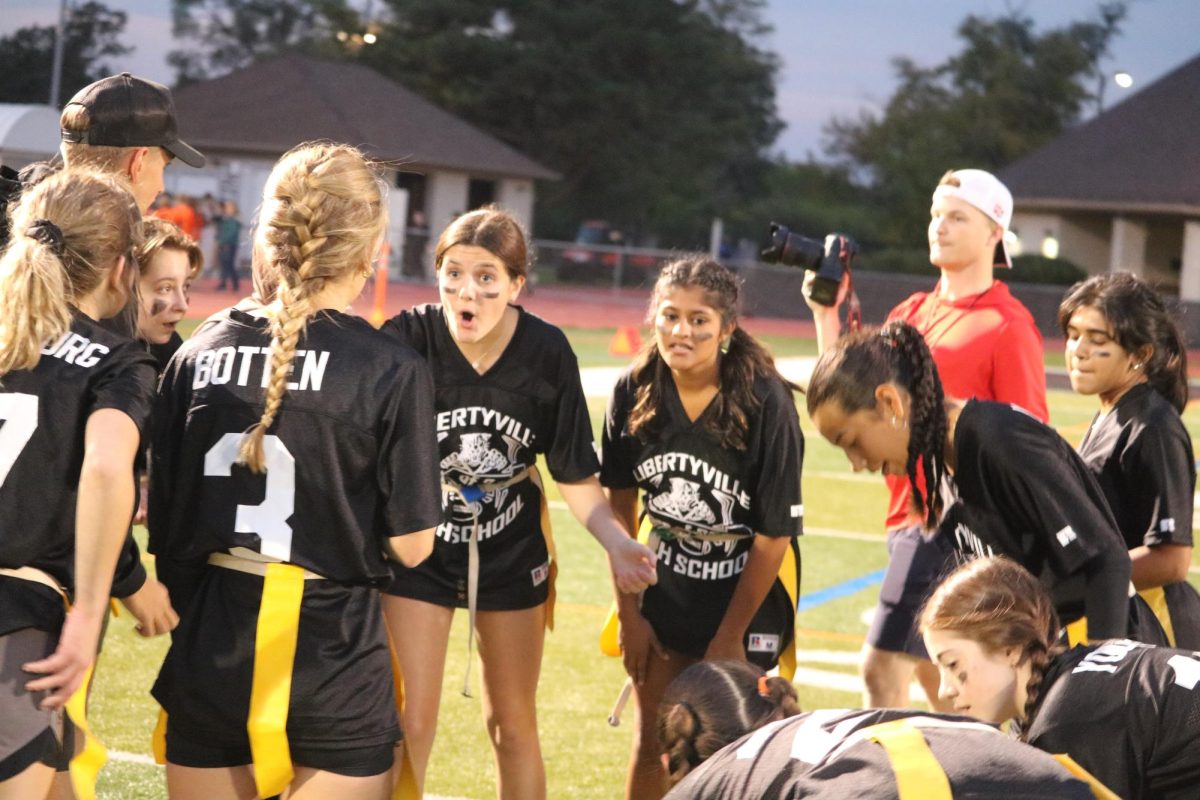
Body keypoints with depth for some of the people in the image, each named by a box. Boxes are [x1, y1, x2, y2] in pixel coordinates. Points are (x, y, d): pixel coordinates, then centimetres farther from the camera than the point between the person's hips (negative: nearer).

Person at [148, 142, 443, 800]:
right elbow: (411, 544, -7)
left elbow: (161, 527, 3)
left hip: (211, 650, 3)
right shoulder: (392, 372, -10)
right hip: (334, 658, -3)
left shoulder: (197, 357, 0)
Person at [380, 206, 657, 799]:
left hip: (511, 551, 2)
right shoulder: (407, 340, -22)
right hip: (419, 549, -2)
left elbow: (575, 473, -7)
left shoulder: (547, 351, -16)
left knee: (513, 727, 15)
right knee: (409, 726, -2)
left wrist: (616, 543, -20)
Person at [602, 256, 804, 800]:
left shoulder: (764, 402, -23)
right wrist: (628, 612, 2)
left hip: (745, 590, -3)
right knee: (653, 741, 9)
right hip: (666, 587, 4)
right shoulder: (636, 391, -12)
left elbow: (774, 535, -18)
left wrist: (730, 637, -13)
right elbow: (620, 504, 1)